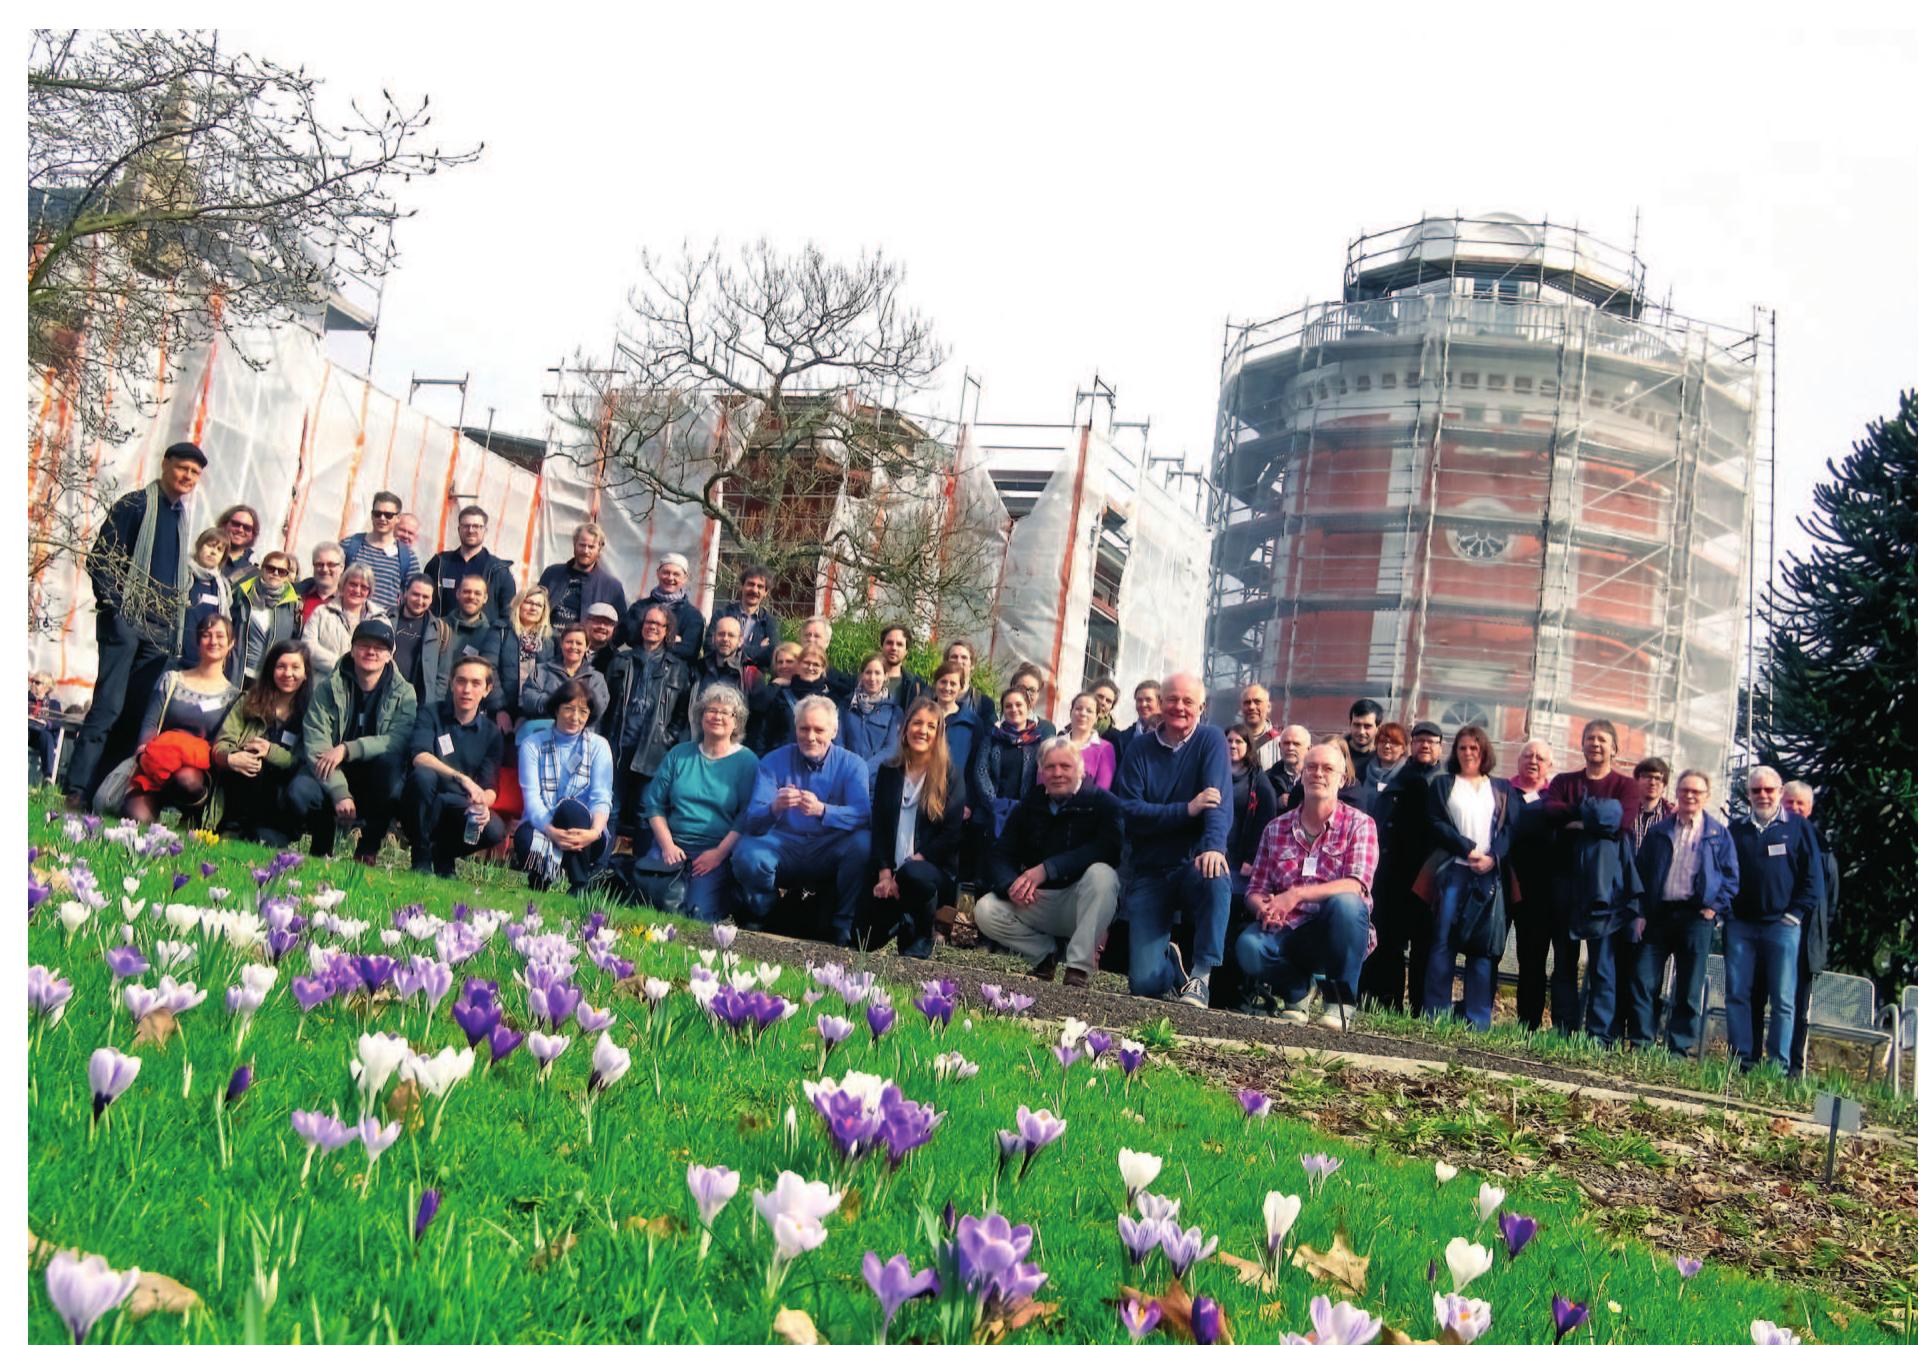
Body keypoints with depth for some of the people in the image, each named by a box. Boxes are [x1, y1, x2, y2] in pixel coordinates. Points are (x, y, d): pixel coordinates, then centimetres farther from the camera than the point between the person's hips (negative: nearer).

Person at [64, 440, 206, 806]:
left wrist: (175, 624, 14)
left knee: (137, 713, 4)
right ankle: (77, 792, -10)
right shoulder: (135, 504, -3)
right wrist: (114, 605, -14)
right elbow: (100, 557, -7)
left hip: (161, 628, 7)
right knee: (108, 705, -12)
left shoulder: (181, 515, 17)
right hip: (127, 621, -7)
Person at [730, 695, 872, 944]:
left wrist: (822, 810, -36)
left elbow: (862, 815, -16)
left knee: (863, 842, -30)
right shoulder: (773, 762, 2)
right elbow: (752, 822, -9)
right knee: (747, 853, -30)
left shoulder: (851, 765, 1)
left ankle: (840, 929, -12)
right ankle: (759, 921, 1)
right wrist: (774, 808, -33)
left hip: (830, 853, 0)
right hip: (783, 847, 0)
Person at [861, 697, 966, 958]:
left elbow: (953, 833, -7)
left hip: (934, 869, -3)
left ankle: (924, 936, -9)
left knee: (913, 874, -39)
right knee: (869, 940, -9)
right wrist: (885, 873, -8)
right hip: (889, 869, 4)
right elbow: (878, 826, 6)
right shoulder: (888, 771, 9)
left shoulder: (950, 775, -1)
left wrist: (913, 861, -16)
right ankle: (902, 922, 29)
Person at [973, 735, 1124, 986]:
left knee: (1102, 873, -34)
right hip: (1036, 903, 4)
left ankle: (1079, 967, -27)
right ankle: (1046, 954, 4)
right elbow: (1000, 855, 0)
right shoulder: (1029, 805, 8)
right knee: (986, 910, -18)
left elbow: (1108, 850, -25)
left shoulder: (1103, 802, -7)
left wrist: (1047, 869, -32)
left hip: (1083, 905, -4)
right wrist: (1012, 886, -25)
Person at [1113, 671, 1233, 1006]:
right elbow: (1128, 811, -10)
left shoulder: (1211, 742, -1)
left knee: (1215, 877, -40)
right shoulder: (1139, 748, 3)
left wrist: (1214, 846, -36)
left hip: (1194, 865, -1)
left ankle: (1201, 975, -23)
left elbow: (1220, 801, -17)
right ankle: (1172, 963, 26)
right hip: (1148, 873, 1)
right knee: (1145, 984, -11)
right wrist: (1187, 809, -23)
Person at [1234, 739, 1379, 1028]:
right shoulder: (1276, 829, 10)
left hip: (1337, 934, -2)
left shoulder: (1359, 824, -1)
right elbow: (1256, 890, 8)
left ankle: (1339, 1001, -13)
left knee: (1345, 903, -36)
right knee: (1248, 947, -30)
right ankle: (1297, 990, 6)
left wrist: (1297, 894, -28)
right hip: (1288, 930, 2)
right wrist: (1264, 908, -18)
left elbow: (1357, 886, -16)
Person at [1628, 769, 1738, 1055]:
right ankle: (1641, 1045, 2)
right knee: (1643, 981, -4)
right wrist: (1641, 913, 1)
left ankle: (1679, 1050, 6)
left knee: (1688, 989, 1)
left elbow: (1731, 878, 6)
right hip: (1658, 914, 2)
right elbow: (1641, 872, 10)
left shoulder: (1718, 834, 7)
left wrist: (1714, 908, -7)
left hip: (1696, 916, -2)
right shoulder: (1658, 831, 12)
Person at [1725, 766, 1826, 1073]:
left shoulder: (1798, 827, 4)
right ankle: (1742, 1058, 6)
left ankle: (1778, 1064, 2)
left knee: (1783, 999, -1)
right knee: (1737, 994, 1)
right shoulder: (1737, 828, 12)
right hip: (1740, 925, 3)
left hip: (1782, 925, -3)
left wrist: (1795, 913, -5)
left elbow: (1813, 878, 2)